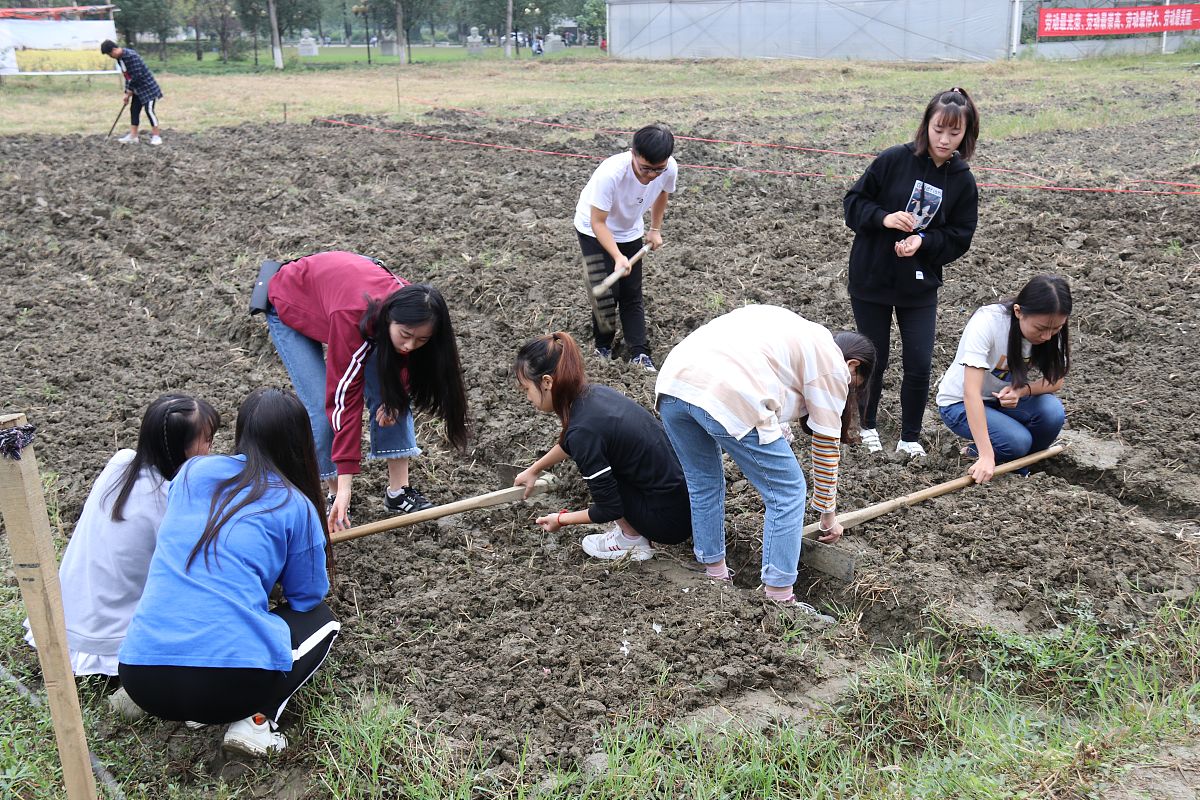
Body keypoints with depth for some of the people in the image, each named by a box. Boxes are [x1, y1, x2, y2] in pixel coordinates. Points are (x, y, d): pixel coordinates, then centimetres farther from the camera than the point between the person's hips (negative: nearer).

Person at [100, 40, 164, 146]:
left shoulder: (131, 56, -24)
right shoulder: (119, 58, 6)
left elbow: (137, 75, -24)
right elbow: (127, 75, 13)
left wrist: (130, 89, -13)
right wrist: (127, 92, 8)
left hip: (147, 86, -9)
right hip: (137, 89, 9)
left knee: (149, 110, -10)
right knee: (134, 110, 7)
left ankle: (156, 136, -2)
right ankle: (133, 136, 11)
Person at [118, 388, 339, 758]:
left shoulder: (192, 472, 12)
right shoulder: (295, 505, 1)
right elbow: (307, 597, 11)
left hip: (141, 678, 5)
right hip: (234, 681, -4)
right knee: (322, 619, 24)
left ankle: (198, 711, 14)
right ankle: (255, 721, 2)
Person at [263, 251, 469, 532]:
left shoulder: (410, 310, -28)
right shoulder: (352, 319, -45)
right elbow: (344, 399, -41)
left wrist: (397, 397, -20)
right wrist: (344, 485, -41)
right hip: (290, 305, -5)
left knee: (391, 397, -9)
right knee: (323, 408, -18)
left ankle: (398, 491, -1)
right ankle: (335, 496, 1)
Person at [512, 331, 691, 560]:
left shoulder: (584, 429, -23)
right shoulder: (594, 395, 1)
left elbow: (609, 509, -14)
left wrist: (560, 520, 2)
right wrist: (534, 470, 37)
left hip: (670, 520, -8)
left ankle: (631, 539, 8)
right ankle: (634, 529, 17)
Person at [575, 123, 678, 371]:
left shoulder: (669, 168, -25)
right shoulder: (610, 173, -41)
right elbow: (598, 223, -31)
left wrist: (655, 229, 5)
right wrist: (618, 257, -43)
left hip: (630, 232, 4)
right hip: (594, 231, -4)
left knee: (632, 294, 5)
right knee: (605, 292, -9)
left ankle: (639, 353, 10)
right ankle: (603, 347, 12)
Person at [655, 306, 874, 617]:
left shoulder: (795, 331, 35)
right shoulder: (832, 364, 13)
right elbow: (827, 445, 16)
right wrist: (828, 514, 27)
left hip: (671, 383, 8)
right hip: (728, 399, -8)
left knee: (703, 483, 27)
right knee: (787, 492, 8)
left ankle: (715, 575, 38)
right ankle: (779, 599, 13)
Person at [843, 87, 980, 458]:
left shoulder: (963, 182, -4)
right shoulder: (893, 160, -11)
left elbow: (959, 237, 0)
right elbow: (853, 201, -4)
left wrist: (923, 241, -18)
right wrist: (883, 218, -22)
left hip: (920, 286, 2)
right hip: (871, 278, -2)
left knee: (919, 365, -1)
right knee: (874, 360, 10)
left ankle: (910, 438, 20)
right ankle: (868, 425, 34)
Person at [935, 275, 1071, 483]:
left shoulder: (1051, 328, -14)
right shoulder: (987, 322, -31)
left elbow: (1056, 379, -6)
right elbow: (971, 393, -36)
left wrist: (1022, 391, -29)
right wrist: (986, 456, -42)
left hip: (1005, 400, 5)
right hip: (961, 403, -5)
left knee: (1053, 411, -24)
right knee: (1018, 441, -28)